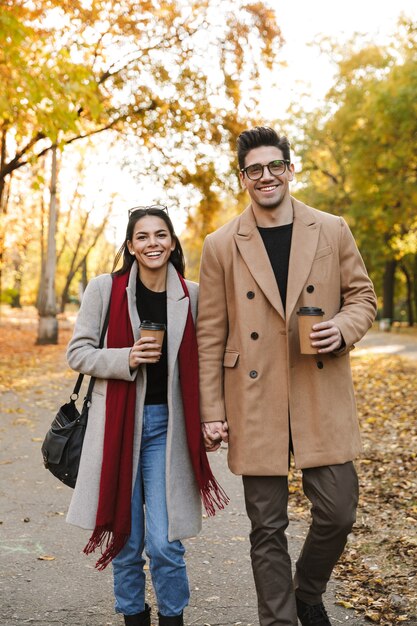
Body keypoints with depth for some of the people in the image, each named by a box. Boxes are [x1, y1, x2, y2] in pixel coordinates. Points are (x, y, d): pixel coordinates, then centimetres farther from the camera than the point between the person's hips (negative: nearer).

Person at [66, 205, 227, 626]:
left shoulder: (191, 296, 2)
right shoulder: (105, 289, -2)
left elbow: (199, 366, 10)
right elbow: (77, 353, -1)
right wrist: (126, 359, -16)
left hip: (166, 425, 0)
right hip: (117, 422, 0)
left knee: (164, 543, -3)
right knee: (125, 540, 9)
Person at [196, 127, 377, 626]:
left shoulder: (332, 231, 6)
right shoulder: (221, 246, 3)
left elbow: (362, 295, 13)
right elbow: (210, 335, 3)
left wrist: (345, 328, -10)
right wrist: (211, 411, 0)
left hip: (322, 398, 1)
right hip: (256, 404, -1)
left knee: (337, 512, 3)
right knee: (267, 528, 6)